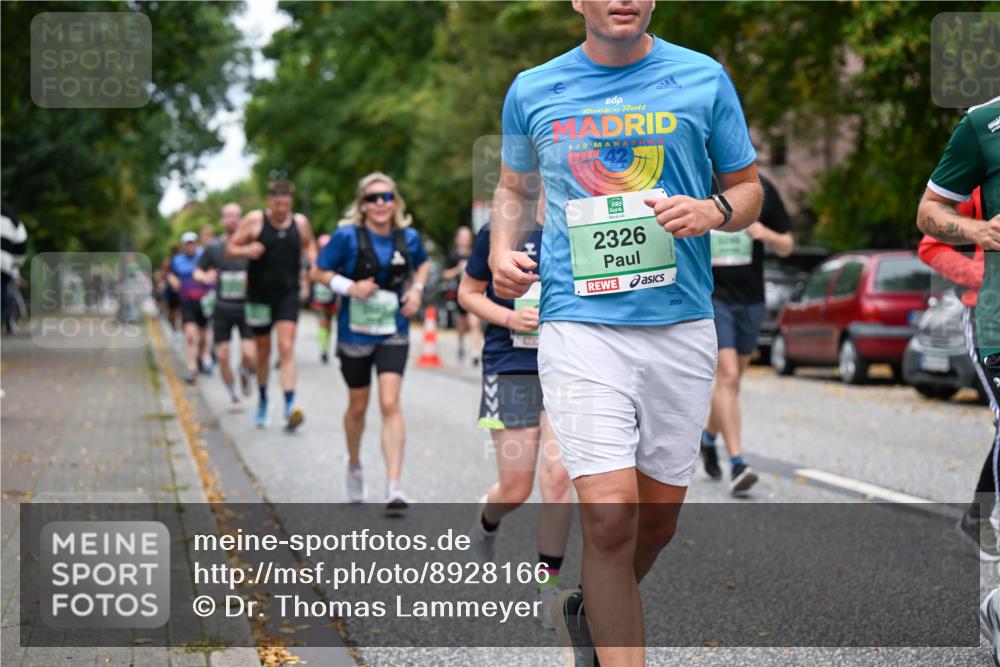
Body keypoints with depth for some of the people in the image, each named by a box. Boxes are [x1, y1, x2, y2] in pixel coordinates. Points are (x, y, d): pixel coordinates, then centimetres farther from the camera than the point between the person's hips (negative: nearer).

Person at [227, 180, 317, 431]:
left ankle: (290, 406, -21)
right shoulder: (254, 220, -4)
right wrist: (247, 251, -21)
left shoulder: (301, 223, 3)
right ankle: (263, 400, 32)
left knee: (286, 348, -13)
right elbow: (230, 249, 0)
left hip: (288, 294, 0)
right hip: (259, 294, 0)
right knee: (263, 350, 12)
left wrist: (313, 260, 2)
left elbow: (309, 245, 23)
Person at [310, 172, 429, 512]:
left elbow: (422, 264, 18)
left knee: (390, 405, -12)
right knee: (358, 406, 15)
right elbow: (317, 272, -5)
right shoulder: (347, 236, -12)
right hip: (355, 332, -1)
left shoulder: (408, 238, -3)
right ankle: (354, 466, 43)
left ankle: (394, 487, -15)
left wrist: (416, 289, 0)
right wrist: (350, 287, -20)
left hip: (393, 333, 1)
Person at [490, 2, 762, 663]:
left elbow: (748, 188, 13)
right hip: (580, 323, -2)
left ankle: (588, 610, 38)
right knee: (609, 514, -15)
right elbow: (515, 187, 23)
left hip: (681, 325, 2)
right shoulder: (532, 91, 7)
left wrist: (712, 210, -10)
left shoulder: (704, 80, 5)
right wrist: (503, 252, 3)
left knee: (660, 515, 10)